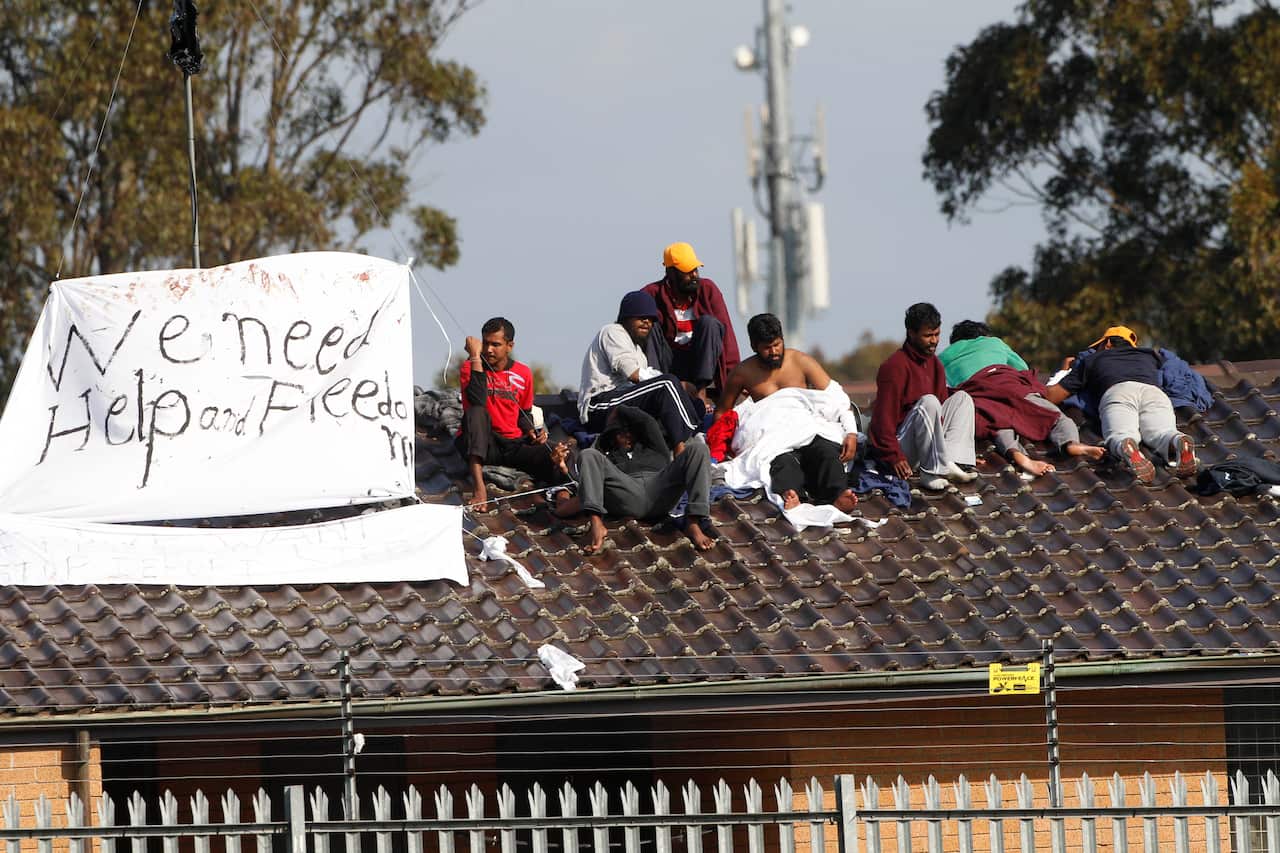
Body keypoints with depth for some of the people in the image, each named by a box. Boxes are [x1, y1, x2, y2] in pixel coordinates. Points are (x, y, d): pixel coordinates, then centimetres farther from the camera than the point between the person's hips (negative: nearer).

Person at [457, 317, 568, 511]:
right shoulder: (470, 368, -3)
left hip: (513, 444, 0)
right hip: (479, 443, 0)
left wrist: (531, 431, -1)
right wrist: (475, 357, -22)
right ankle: (478, 486, -48)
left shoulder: (523, 373, 8)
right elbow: (477, 402, -23)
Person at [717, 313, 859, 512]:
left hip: (811, 430, 2)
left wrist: (851, 433, -8)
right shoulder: (744, 373, 9)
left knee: (828, 453, -34)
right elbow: (722, 413, 22)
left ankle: (838, 497, -63)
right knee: (783, 462, -39)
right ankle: (789, 497, -72)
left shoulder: (802, 362, 8)